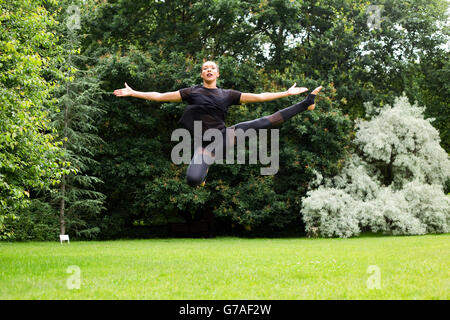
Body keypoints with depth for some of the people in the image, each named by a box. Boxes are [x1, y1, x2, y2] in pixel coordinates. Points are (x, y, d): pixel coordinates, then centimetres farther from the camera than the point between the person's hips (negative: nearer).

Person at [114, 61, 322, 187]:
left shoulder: (227, 94, 11)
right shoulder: (192, 93, 7)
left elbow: (259, 97, 13)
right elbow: (160, 96, 7)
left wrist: (287, 93, 10)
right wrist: (132, 93, 3)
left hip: (225, 135, 1)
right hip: (206, 144, -1)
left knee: (266, 122, -17)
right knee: (192, 179, -31)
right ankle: (204, 170, 7)